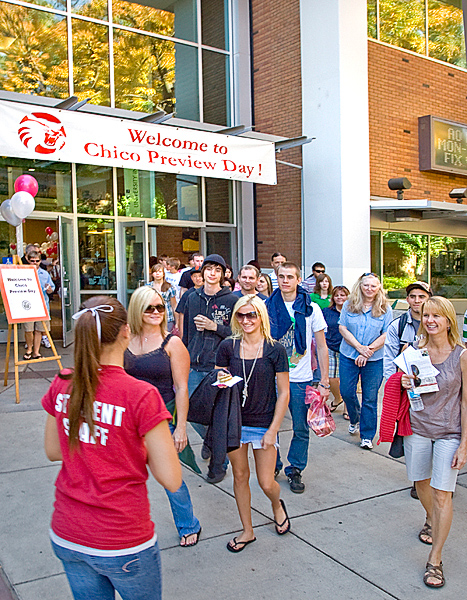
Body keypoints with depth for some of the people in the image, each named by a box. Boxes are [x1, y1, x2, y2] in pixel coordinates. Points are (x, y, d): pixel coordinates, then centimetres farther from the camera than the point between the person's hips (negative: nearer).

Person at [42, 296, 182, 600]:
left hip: (65, 537, 5)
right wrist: (140, 446, -3)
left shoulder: (62, 385, -7)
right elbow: (172, 480, -19)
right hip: (122, 544, -5)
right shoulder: (140, 395, -23)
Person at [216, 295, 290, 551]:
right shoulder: (227, 346, -3)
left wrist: (272, 431, -8)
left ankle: (277, 504, 38)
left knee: (266, 483, 2)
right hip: (234, 422, 2)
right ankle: (247, 530, 32)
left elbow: (284, 393, -5)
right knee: (240, 476, 12)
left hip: (264, 424, -2)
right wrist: (221, 382, -18)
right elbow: (218, 383, 6)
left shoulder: (275, 350, -8)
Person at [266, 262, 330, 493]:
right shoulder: (267, 306, 1)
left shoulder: (311, 309, -2)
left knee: (301, 429, 7)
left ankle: (295, 470, 25)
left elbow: (321, 347, 1)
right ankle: (272, 466, 29)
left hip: (301, 379, -1)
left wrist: (324, 382, -4)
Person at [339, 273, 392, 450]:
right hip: (348, 356, 1)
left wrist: (368, 351, -14)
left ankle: (367, 436, 15)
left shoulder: (385, 309, -1)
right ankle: (355, 419, 37)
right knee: (346, 392, 6)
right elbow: (343, 328, -3)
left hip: (374, 360, -1)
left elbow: (386, 335, -4)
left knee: (370, 398, 2)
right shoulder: (349, 305, 1)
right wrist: (359, 347, -14)